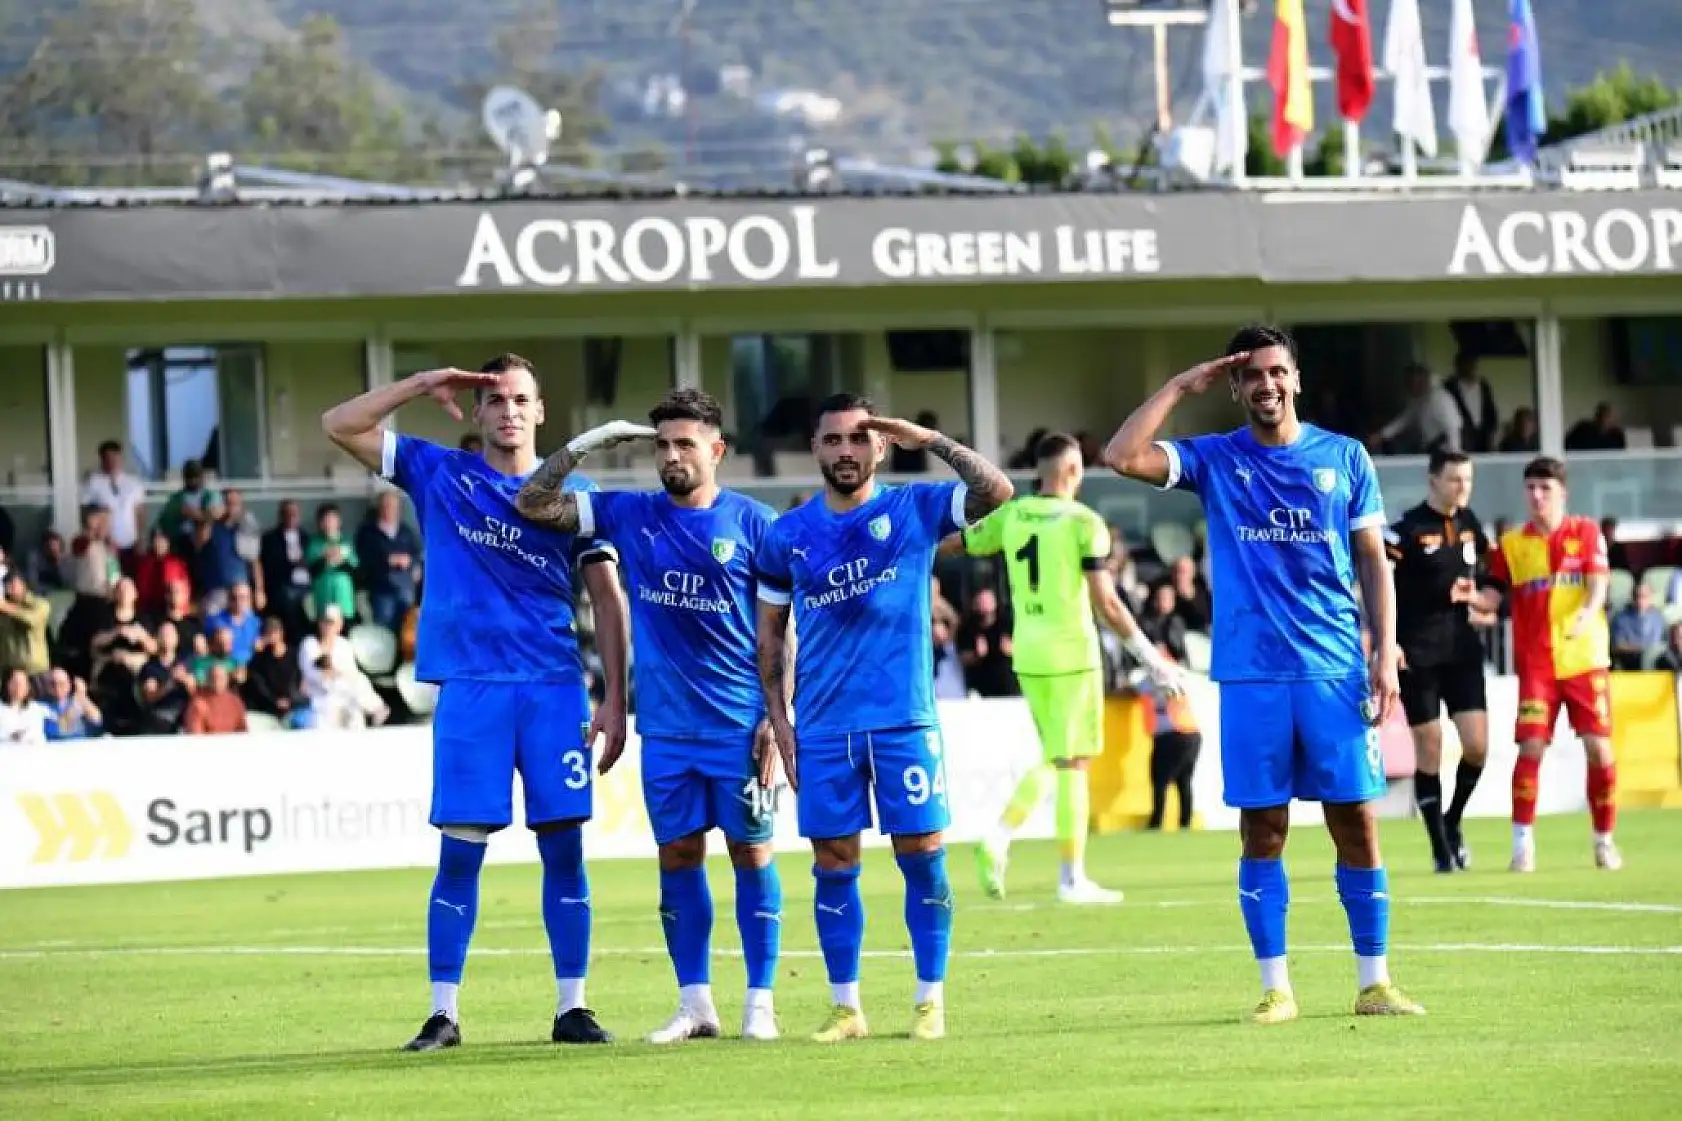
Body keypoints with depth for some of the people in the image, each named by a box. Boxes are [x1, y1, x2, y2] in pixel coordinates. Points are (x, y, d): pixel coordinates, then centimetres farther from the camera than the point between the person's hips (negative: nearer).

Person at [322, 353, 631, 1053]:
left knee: (563, 848, 1)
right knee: (460, 852, -2)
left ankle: (571, 1008, 7)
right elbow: (338, 425, 4)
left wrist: (615, 698, 1)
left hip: (555, 688, 1)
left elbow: (607, 596, 8)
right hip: (470, 686, -1)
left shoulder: (571, 490, 8)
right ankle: (443, 1013, 3)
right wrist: (425, 385, -3)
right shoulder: (439, 475, 8)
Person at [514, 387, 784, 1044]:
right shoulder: (628, 515, 6)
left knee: (751, 852, 1)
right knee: (677, 855, 5)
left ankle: (760, 1003, 6)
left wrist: (777, 715, -7)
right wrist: (584, 445, -6)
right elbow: (533, 505, 6)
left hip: (738, 721, -3)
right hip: (665, 725, 3)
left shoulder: (753, 523, -1)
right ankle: (695, 1005, 11)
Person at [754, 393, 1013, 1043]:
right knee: (833, 865, 2)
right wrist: (778, 717, 6)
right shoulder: (788, 535, 7)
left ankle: (930, 1001, 6)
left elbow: (996, 491, -14)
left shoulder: (915, 510, 1)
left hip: (905, 720, -2)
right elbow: (770, 630, 13)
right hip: (823, 727, 2)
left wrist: (929, 441, -17)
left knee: (922, 855, -2)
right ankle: (845, 1007, 9)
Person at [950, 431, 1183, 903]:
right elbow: (1105, 602, -13)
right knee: (1073, 764, 2)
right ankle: (1072, 878, 5)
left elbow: (954, 544, 17)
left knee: (1055, 760, 17)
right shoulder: (1084, 523, -10)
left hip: (1026, 653, 5)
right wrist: (1150, 657, -7)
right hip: (1072, 651, -5)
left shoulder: (1011, 515, 4)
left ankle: (999, 837, -1)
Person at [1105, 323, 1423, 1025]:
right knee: (1262, 829, 1)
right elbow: (1123, 457, -8)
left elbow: (1373, 564, 9)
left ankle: (1374, 982, 6)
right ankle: (1276, 988, 6)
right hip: (1250, 675, 0)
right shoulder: (1214, 460, 6)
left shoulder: (1343, 458, 8)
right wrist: (1181, 387, -4)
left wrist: (1386, 655, 0)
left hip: (1335, 670, 0)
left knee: (1355, 822, 0)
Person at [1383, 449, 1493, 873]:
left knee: (1477, 744, -5)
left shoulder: (1469, 524, 9)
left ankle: (1453, 822, 20)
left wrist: (1472, 600, 6)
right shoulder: (1407, 528, -11)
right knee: (1429, 746, 0)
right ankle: (1441, 847, 9)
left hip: (1462, 651, 5)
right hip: (1417, 655, -5)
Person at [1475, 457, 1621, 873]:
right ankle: (1522, 844, -6)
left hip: (1585, 656, 0)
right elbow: (1493, 595, 4)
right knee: (1531, 748, -11)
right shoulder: (1512, 543, 8)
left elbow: (1598, 584, -6)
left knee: (1599, 747, -2)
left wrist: (1588, 613, -27)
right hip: (1536, 663, 0)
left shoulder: (1586, 532, 5)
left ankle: (1604, 840, 12)